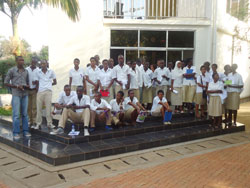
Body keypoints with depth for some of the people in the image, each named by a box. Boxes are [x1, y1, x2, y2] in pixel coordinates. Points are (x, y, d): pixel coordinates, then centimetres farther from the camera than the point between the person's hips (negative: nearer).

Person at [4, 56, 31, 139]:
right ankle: (16, 133, 0)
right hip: (16, 95, -4)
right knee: (16, 114, -5)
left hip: (25, 95, 4)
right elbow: (6, 83, -3)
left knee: (24, 113, 6)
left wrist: (27, 86, -4)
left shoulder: (26, 71, 10)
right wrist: (17, 86, -15)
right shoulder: (11, 70, -3)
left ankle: (25, 131, 12)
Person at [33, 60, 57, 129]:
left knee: (48, 107, -3)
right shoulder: (38, 72, 10)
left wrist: (48, 84, 7)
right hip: (40, 92, 2)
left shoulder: (51, 72, 7)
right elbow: (37, 83, 12)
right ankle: (38, 123, 7)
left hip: (48, 91, -1)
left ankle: (49, 123, 3)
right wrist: (37, 90, 2)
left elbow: (55, 82, 12)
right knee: (39, 108, 0)